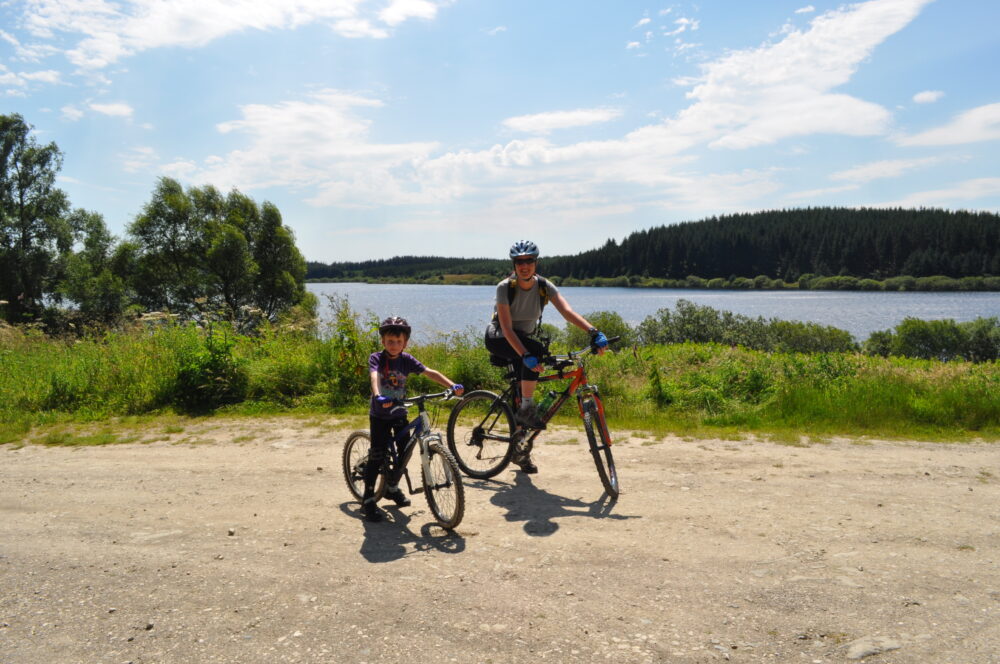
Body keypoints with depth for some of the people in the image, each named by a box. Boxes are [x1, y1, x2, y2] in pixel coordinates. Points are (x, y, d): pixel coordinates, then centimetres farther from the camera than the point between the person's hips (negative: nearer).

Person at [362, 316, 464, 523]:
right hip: (380, 414, -4)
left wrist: (452, 385, -23)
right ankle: (368, 499, 4)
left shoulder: (406, 360, -3)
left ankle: (392, 487, 32)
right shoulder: (376, 358, -13)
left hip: (400, 414, 4)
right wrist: (378, 396, -54)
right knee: (377, 455, -8)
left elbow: (429, 372, -10)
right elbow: (374, 376, -33)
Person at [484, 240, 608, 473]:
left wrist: (594, 331, -44)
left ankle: (520, 451, 17)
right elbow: (507, 328, -30)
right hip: (499, 339, -4)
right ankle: (527, 410, -24)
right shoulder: (505, 288, -23)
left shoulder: (544, 286, -14)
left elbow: (567, 311, -28)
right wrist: (526, 355, -44)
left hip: (525, 339, 5)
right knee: (536, 349, -35)